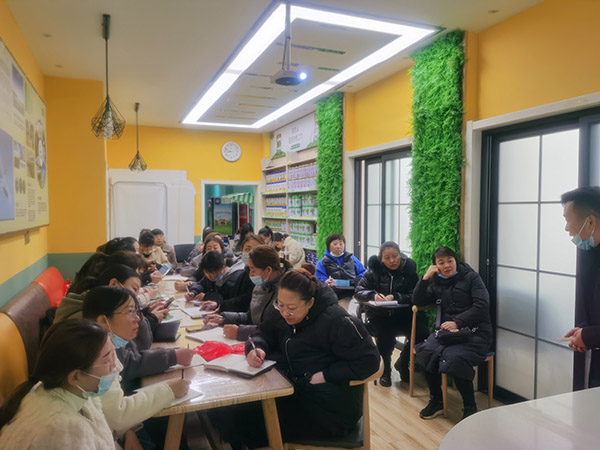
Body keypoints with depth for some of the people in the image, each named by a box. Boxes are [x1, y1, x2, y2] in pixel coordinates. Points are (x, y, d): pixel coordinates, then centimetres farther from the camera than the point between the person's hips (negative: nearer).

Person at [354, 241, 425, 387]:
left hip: (402, 314, 1)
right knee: (385, 336, -31)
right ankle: (385, 371, 2)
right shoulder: (374, 271, 3)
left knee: (422, 333, -23)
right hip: (379, 315, -1)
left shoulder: (409, 270, 2)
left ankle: (402, 363, 9)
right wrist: (373, 295, -19)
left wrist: (395, 297, -21)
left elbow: (415, 296, -6)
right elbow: (358, 291, 1)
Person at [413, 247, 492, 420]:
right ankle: (436, 401, -4)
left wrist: (457, 322, -16)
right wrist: (425, 277, 2)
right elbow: (417, 301, 13)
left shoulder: (471, 277, 4)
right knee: (426, 351, -26)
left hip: (474, 332, -4)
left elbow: (481, 306, -6)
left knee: (454, 358, -32)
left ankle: (470, 407, -8)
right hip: (446, 331, 4)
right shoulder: (436, 282, 18)